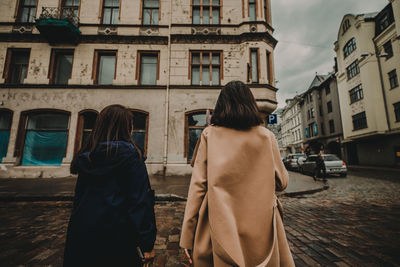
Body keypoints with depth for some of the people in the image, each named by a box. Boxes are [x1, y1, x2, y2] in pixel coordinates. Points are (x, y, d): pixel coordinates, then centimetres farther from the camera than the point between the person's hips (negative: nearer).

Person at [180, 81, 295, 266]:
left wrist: (187, 237, -3)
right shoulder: (265, 135, -3)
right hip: (260, 226, 2)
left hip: (221, 227, -1)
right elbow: (281, 182, 4)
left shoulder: (209, 135, -7)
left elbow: (198, 185, -10)